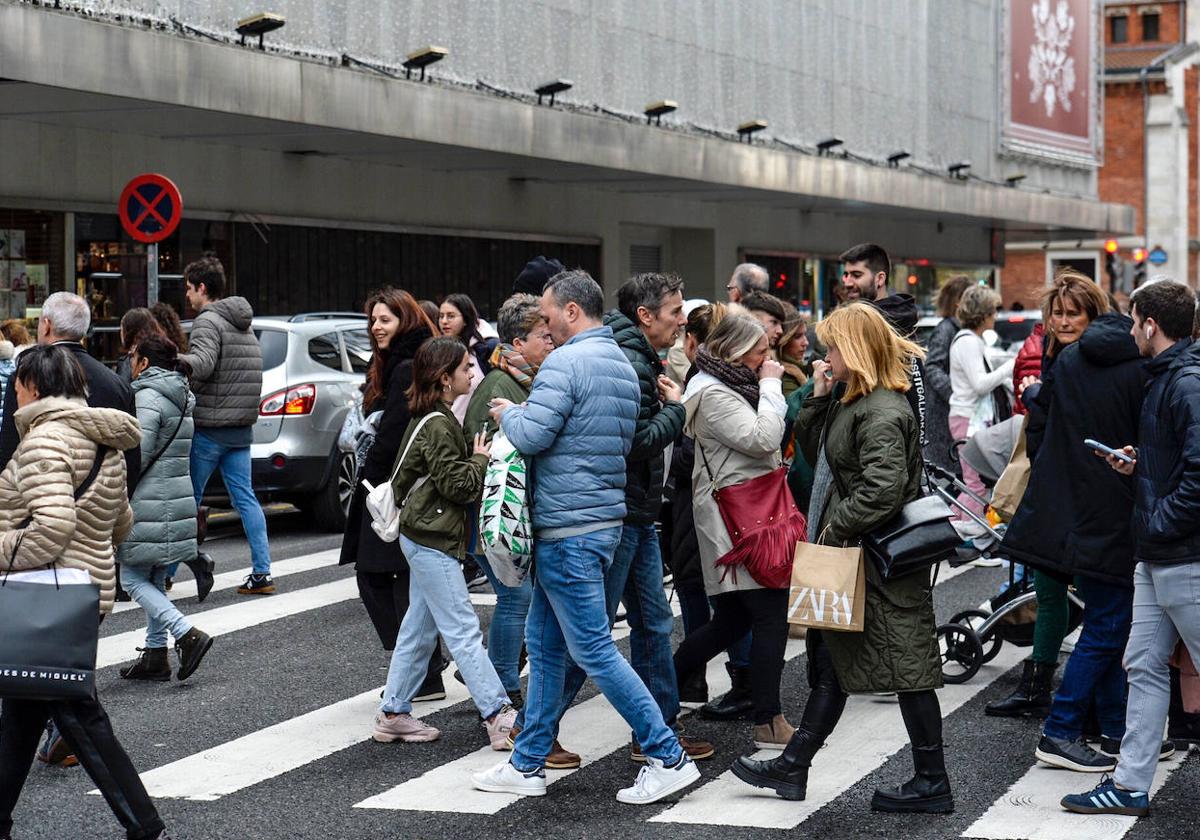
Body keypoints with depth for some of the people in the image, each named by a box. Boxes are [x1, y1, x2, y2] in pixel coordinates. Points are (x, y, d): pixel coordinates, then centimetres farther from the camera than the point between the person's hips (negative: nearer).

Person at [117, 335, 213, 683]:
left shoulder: (147, 397, -13)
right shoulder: (181, 398, 15)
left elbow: (138, 455, -18)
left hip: (150, 503, -9)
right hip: (177, 501, 9)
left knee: (133, 579, -3)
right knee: (154, 581, 14)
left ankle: (188, 634, -14)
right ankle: (155, 655, 15)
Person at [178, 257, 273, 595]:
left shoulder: (208, 321, -11)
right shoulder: (243, 324, 16)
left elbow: (202, 364, -27)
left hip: (209, 429, -8)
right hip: (242, 428, 8)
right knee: (245, 498, 6)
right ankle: (262, 573, 1)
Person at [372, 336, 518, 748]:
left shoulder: (434, 419, 14)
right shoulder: (436, 426, -17)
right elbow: (458, 485, -19)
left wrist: (475, 459, 6)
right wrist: (481, 458, -5)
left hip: (424, 536, 10)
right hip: (432, 538, -10)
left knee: (419, 629, 13)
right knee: (463, 630, -9)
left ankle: (393, 714, 19)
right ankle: (498, 716, -8)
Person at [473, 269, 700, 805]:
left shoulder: (568, 361, -16)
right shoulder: (623, 365, 14)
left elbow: (531, 436, -22)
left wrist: (507, 413, 0)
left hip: (568, 528, -10)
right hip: (604, 518, 10)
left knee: (593, 650, -5)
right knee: (544, 644, 15)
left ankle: (668, 757, -3)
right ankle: (528, 764, 20)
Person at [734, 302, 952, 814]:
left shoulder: (882, 413, -20)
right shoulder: (851, 403, 12)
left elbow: (884, 487, -29)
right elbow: (816, 453, 20)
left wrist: (837, 528, -19)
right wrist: (818, 399, 7)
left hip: (879, 564, -11)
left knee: (905, 666, -2)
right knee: (830, 662, 16)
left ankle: (932, 785, 7)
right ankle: (793, 768, 24)